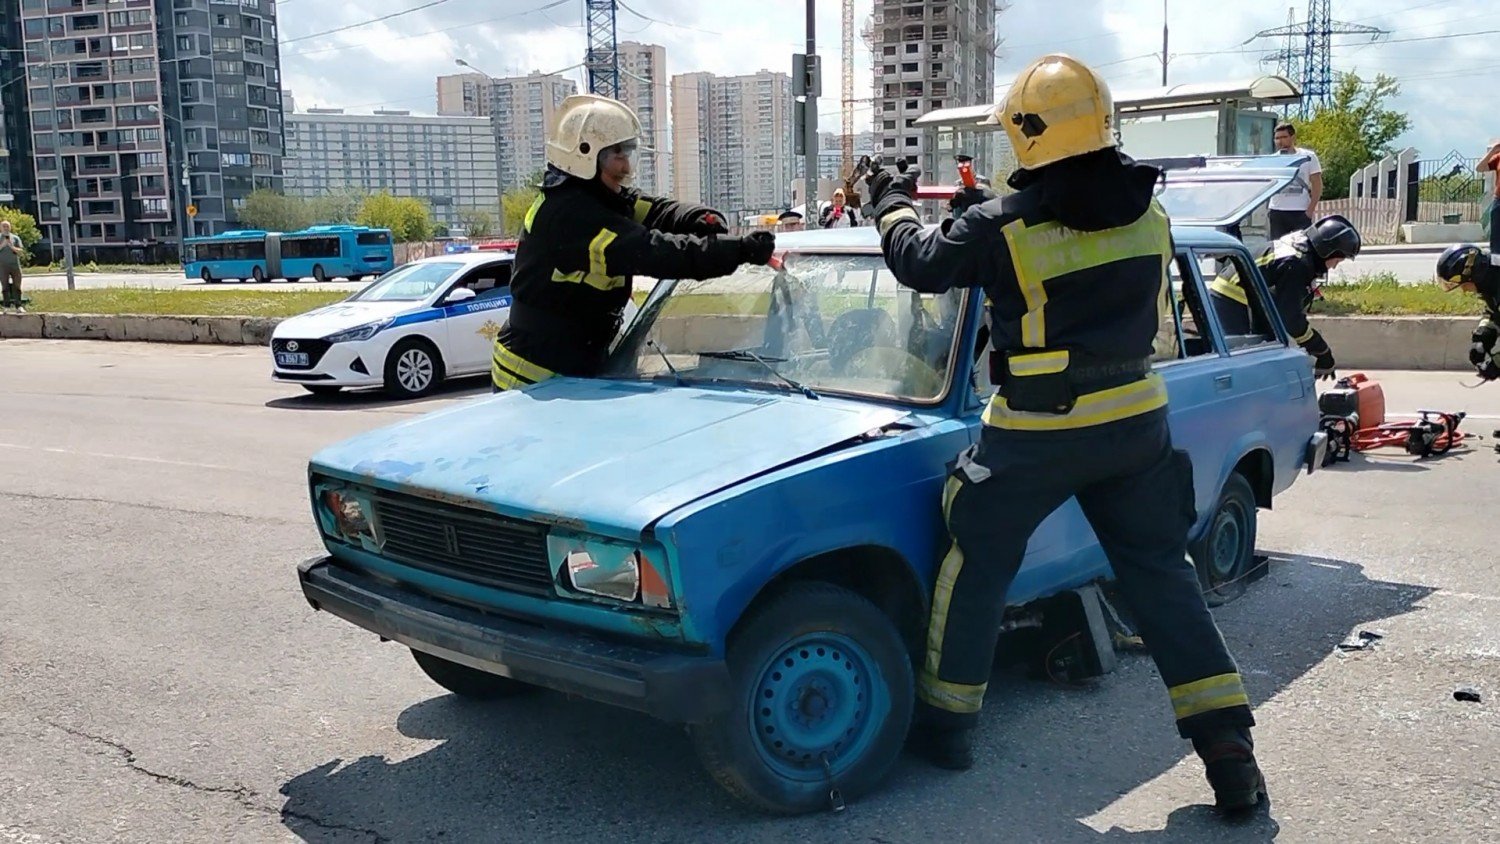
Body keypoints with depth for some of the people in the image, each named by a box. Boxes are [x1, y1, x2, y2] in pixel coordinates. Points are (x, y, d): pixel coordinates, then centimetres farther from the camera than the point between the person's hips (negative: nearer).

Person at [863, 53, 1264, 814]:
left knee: (977, 566, 13)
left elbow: (919, 265, -3)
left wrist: (893, 202, 16)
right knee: (1160, 575, 14)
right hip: (1137, 419, 5)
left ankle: (947, 722, 24)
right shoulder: (1146, 210, -2)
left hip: (1039, 435, -4)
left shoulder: (1004, 227, -17)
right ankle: (1228, 748, 14)